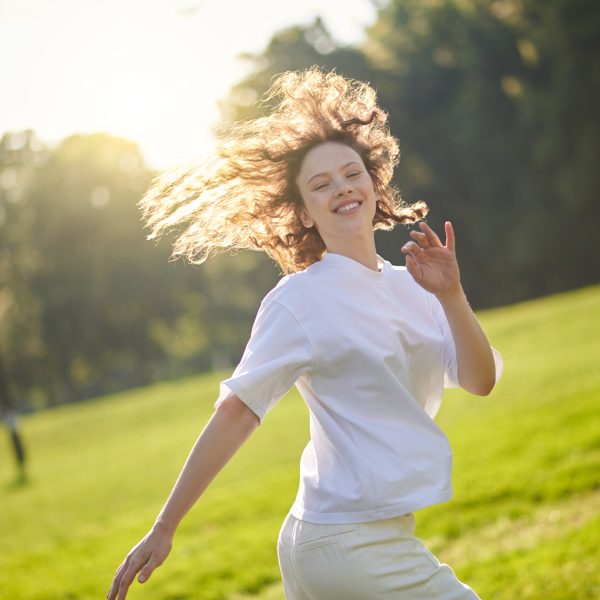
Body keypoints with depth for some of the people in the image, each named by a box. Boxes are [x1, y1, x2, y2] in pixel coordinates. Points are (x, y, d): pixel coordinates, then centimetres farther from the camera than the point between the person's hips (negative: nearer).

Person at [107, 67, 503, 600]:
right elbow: (237, 411, -14)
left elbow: (480, 382, 3)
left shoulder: (408, 287, 10)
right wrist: (163, 529, -14)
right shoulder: (302, 299, -10)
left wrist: (450, 296, -13)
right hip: (350, 547, -7)